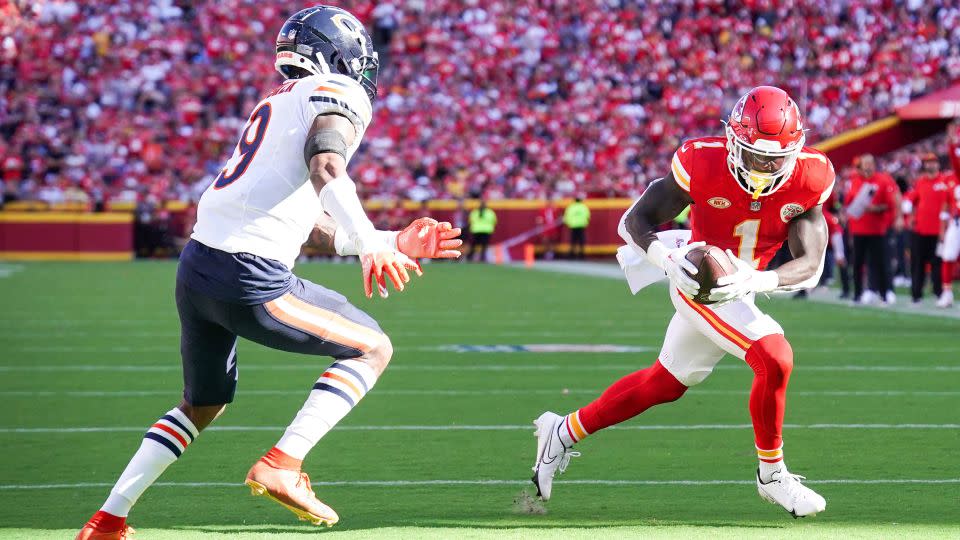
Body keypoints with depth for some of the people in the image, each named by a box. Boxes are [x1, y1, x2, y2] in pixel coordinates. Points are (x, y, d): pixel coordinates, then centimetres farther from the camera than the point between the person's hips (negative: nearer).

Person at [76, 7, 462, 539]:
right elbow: (326, 167, -22)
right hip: (248, 277, -9)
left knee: (202, 405, 28)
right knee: (372, 348, 8)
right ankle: (281, 464, -6)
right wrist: (371, 246, -32)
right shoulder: (337, 95, 1)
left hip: (196, 268, 9)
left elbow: (325, 227, 29)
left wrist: (397, 242, 31)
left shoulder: (278, 104, 27)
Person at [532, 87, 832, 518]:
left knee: (665, 384, 20)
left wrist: (754, 281, -37)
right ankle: (772, 475, -4)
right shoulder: (703, 164, -25)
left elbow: (811, 265, -19)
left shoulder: (809, 179, -17)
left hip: (736, 286, 5)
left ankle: (563, 432, 37)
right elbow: (635, 221, -16)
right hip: (700, 283, -5)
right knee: (775, 359, -23)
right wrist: (668, 259, -36)